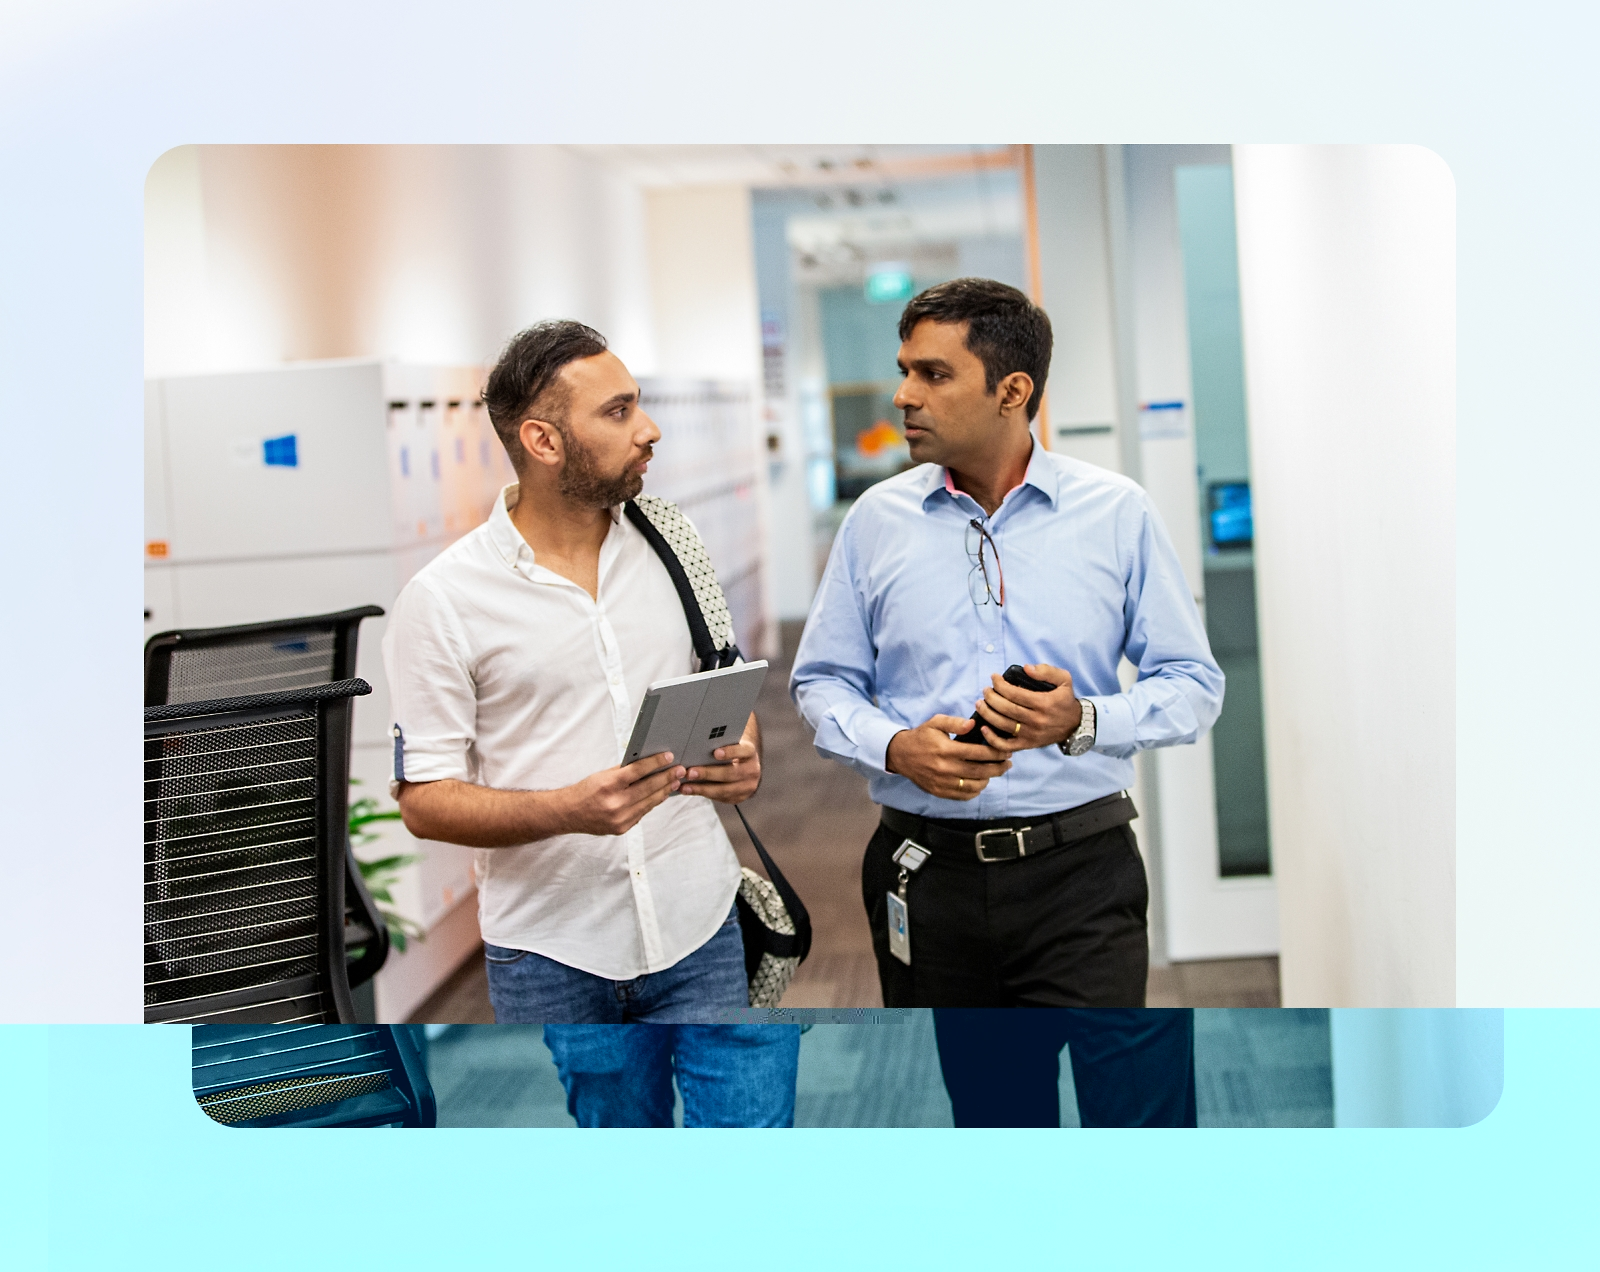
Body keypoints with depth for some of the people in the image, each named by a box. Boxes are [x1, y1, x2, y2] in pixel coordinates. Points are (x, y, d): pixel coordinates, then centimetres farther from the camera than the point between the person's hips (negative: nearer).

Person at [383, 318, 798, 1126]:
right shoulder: (442, 600, -7)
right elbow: (424, 801, -7)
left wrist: (744, 754, -6)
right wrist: (570, 810, -24)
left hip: (700, 928, 3)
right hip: (554, 957, -3)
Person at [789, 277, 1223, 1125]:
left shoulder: (1119, 514, 0)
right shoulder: (876, 520, 5)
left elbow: (1193, 687, 0)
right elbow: (821, 682, 9)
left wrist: (1083, 721, -19)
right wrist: (895, 748, -12)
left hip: (1078, 872, -2)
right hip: (927, 873, 2)